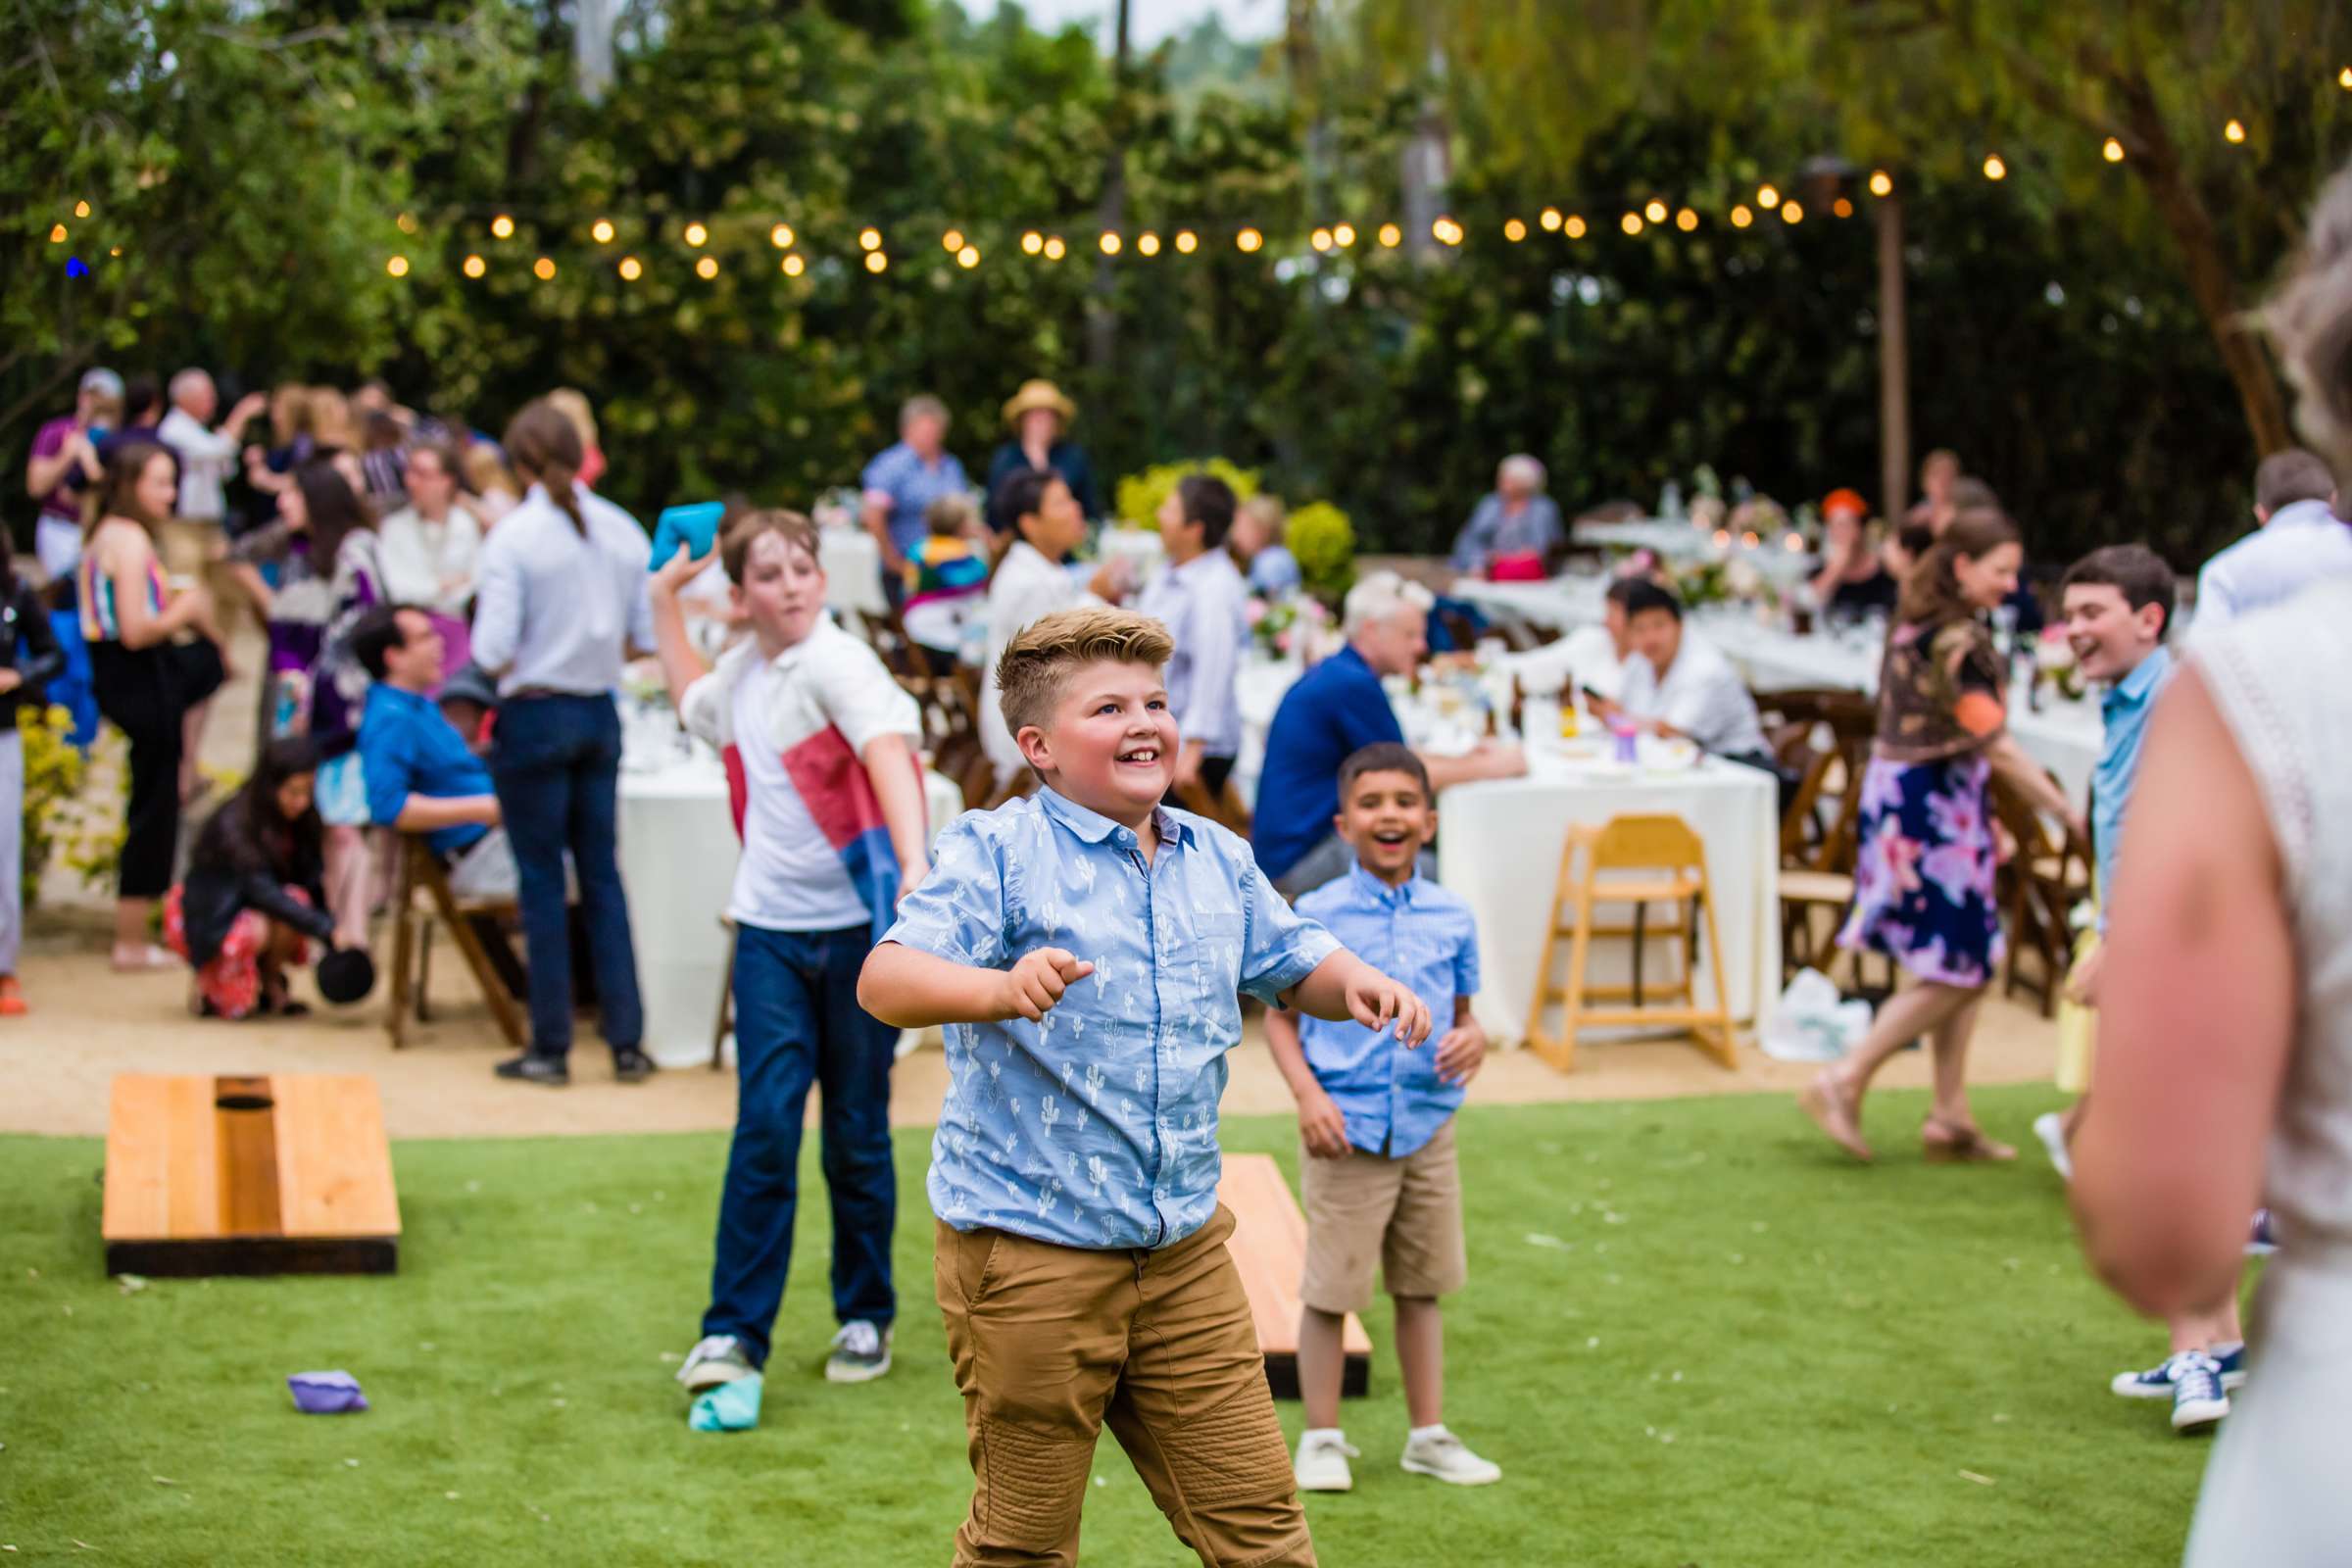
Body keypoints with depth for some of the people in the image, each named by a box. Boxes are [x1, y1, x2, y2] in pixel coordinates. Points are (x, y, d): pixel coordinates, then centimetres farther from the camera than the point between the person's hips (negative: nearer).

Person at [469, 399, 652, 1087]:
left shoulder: (512, 538, -13)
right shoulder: (623, 531, 1)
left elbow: (493, 652, -17)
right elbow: (645, 637, 4)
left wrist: (520, 664, 4)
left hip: (534, 716, -4)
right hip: (601, 714, 4)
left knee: (542, 882, 4)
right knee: (603, 874, 12)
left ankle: (551, 1047, 9)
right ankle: (626, 1041, 12)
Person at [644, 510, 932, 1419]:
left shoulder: (836, 664, -10)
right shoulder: (742, 673, 11)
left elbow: (889, 749, -28)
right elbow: (691, 699, 37)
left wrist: (916, 869, -43)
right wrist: (663, 601, 31)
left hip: (860, 925, -4)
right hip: (771, 930, 4)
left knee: (856, 1132, 6)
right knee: (765, 1123, -7)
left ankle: (865, 1318, 23)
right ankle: (733, 1336, -6)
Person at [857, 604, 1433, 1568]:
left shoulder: (1217, 862, 10)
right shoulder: (997, 852, -11)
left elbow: (1293, 963, 25)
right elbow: (886, 979, -24)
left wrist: (1358, 984, 1)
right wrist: (1000, 989, -44)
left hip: (1184, 1259, 6)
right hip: (1028, 1257, -5)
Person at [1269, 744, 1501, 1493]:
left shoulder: (1452, 917, 4)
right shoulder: (1317, 916, -6)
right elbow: (1281, 1017, -1)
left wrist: (1473, 1038, -9)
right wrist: (1308, 1095, -15)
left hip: (1427, 1125, 4)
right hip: (1347, 1130, -4)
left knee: (1421, 1285, 13)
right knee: (1330, 1288, 2)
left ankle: (1429, 1435, 24)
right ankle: (1322, 1439, 17)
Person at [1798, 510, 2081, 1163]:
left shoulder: (1916, 622, 11)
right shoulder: (1956, 640, -19)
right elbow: (1997, 745, -20)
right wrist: (2071, 815, -18)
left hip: (1901, 793, 10)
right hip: (1934, 802, -10)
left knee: (1969, 963, 12)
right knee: (1955, 972, -3)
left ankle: (1951, 1117, 15)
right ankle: (1846, 1081, 0)